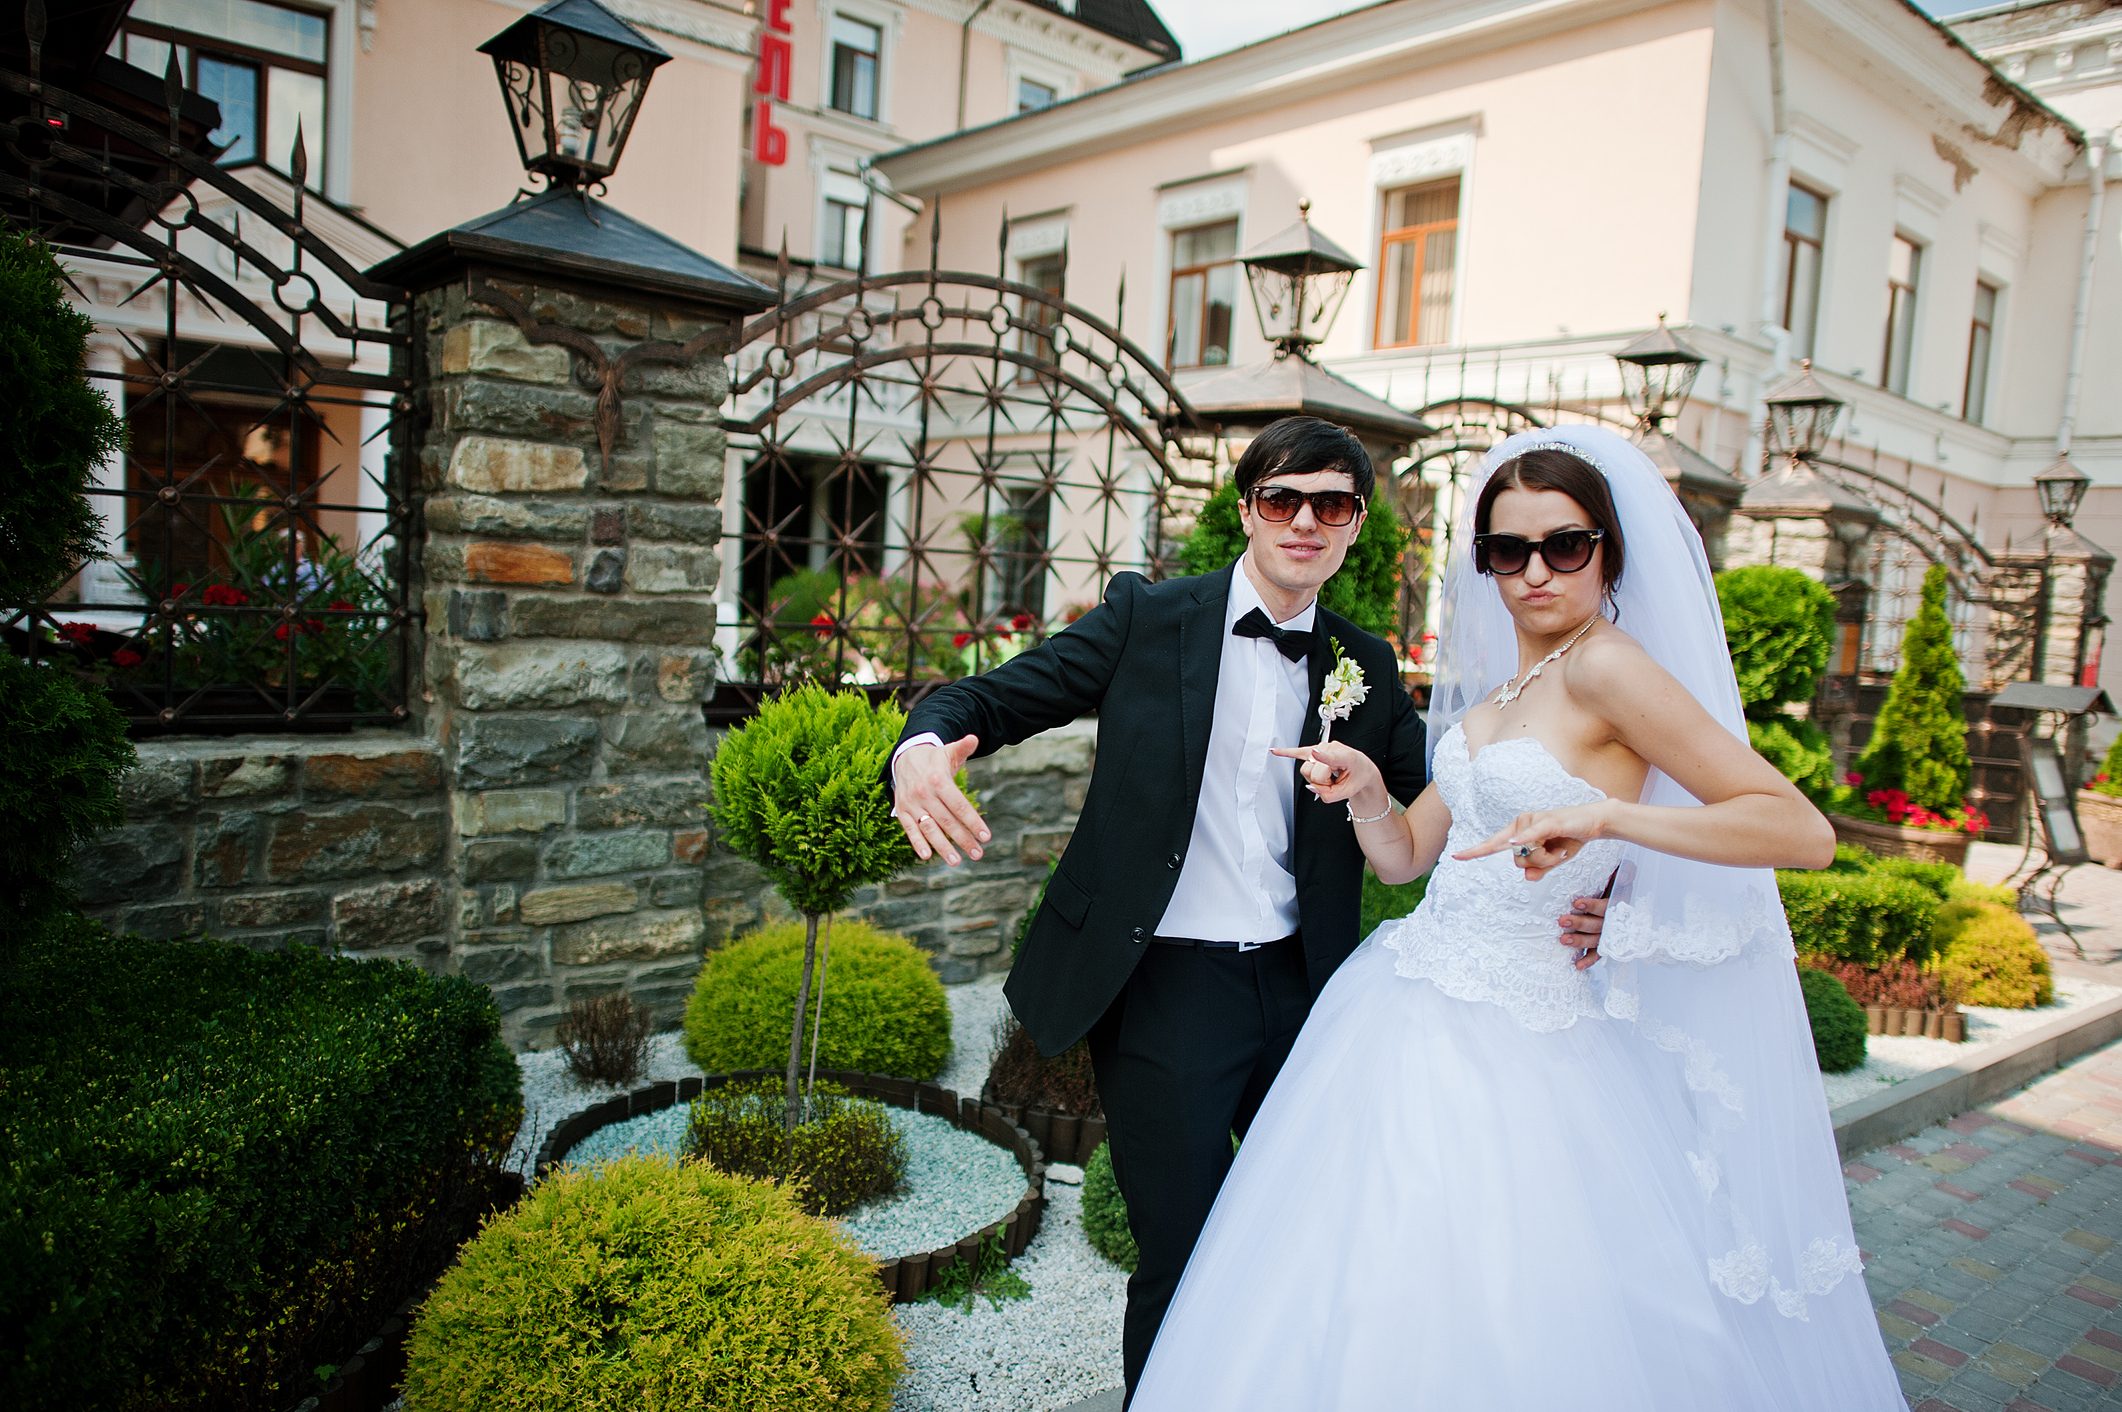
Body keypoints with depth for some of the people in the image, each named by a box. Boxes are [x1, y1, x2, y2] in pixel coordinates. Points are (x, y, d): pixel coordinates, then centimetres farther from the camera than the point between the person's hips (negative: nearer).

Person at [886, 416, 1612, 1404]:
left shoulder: (1366, 665, 7)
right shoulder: (1148, 616, -3)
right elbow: (993, 698, -5)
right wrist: (923, 747, -28)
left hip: (1303, 987, 4)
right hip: (1165, 987, -4)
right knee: (1181, 1253, 5)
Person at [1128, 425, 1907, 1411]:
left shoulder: (1607, 665, -14)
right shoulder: (1492, 697, 11)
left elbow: (1804, 831, -19)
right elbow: (1406, 856, 15)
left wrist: (1604, 815, -29)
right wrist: (1365, 791, -4)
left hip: (1516, 1056, -7)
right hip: (1411, 1021, 8)